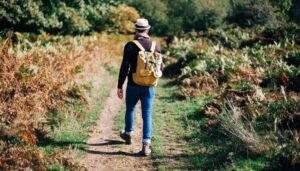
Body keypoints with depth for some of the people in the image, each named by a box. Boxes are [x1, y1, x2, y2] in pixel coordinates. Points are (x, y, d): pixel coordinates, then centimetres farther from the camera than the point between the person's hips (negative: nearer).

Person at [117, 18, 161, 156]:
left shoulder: (130, 46, -10)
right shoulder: (155, 47, 0)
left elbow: (124, 67, -12)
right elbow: (159, 68, 7)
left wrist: (119, 86, -5)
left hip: (133, 86, -2)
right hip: (149, 87, 2)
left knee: (130, 110, 22)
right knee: (147, 115, 4)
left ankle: (128, 134, 42)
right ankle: (146, 145, -3)